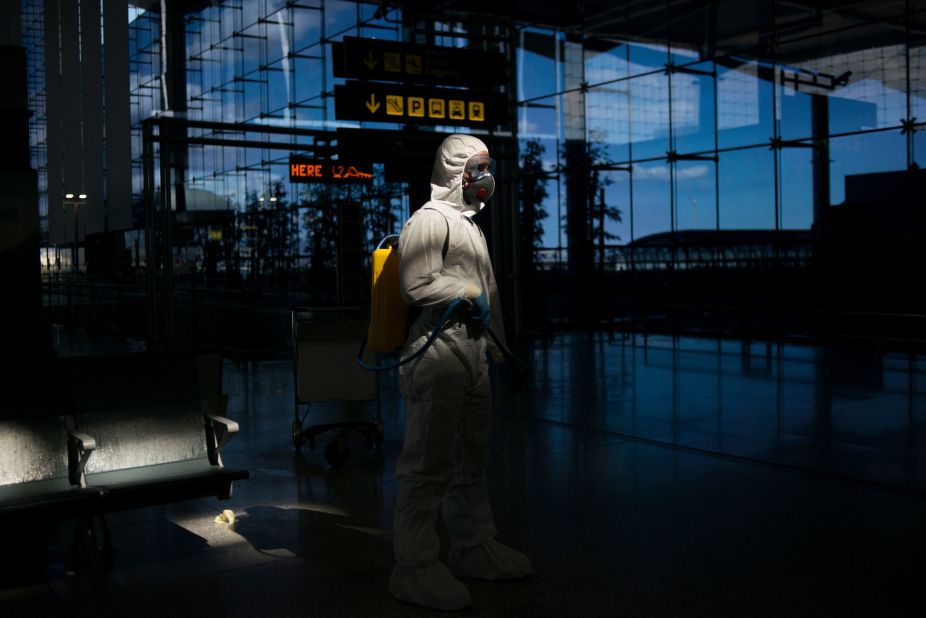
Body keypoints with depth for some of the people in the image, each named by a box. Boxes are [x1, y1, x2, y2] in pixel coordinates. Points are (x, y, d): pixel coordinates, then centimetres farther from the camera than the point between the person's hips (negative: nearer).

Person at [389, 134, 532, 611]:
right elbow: (417, 286, -21)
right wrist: (471, 293, -8)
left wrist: (500, 349, 24)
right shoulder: (430, 220, -9)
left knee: (471, 459, 17)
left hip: (473, 352, 10)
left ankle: (475, 548, 30)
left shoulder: (471, 224, 22)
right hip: (439, 352, -10)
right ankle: (415, 567, 1)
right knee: (429, 463, -7)